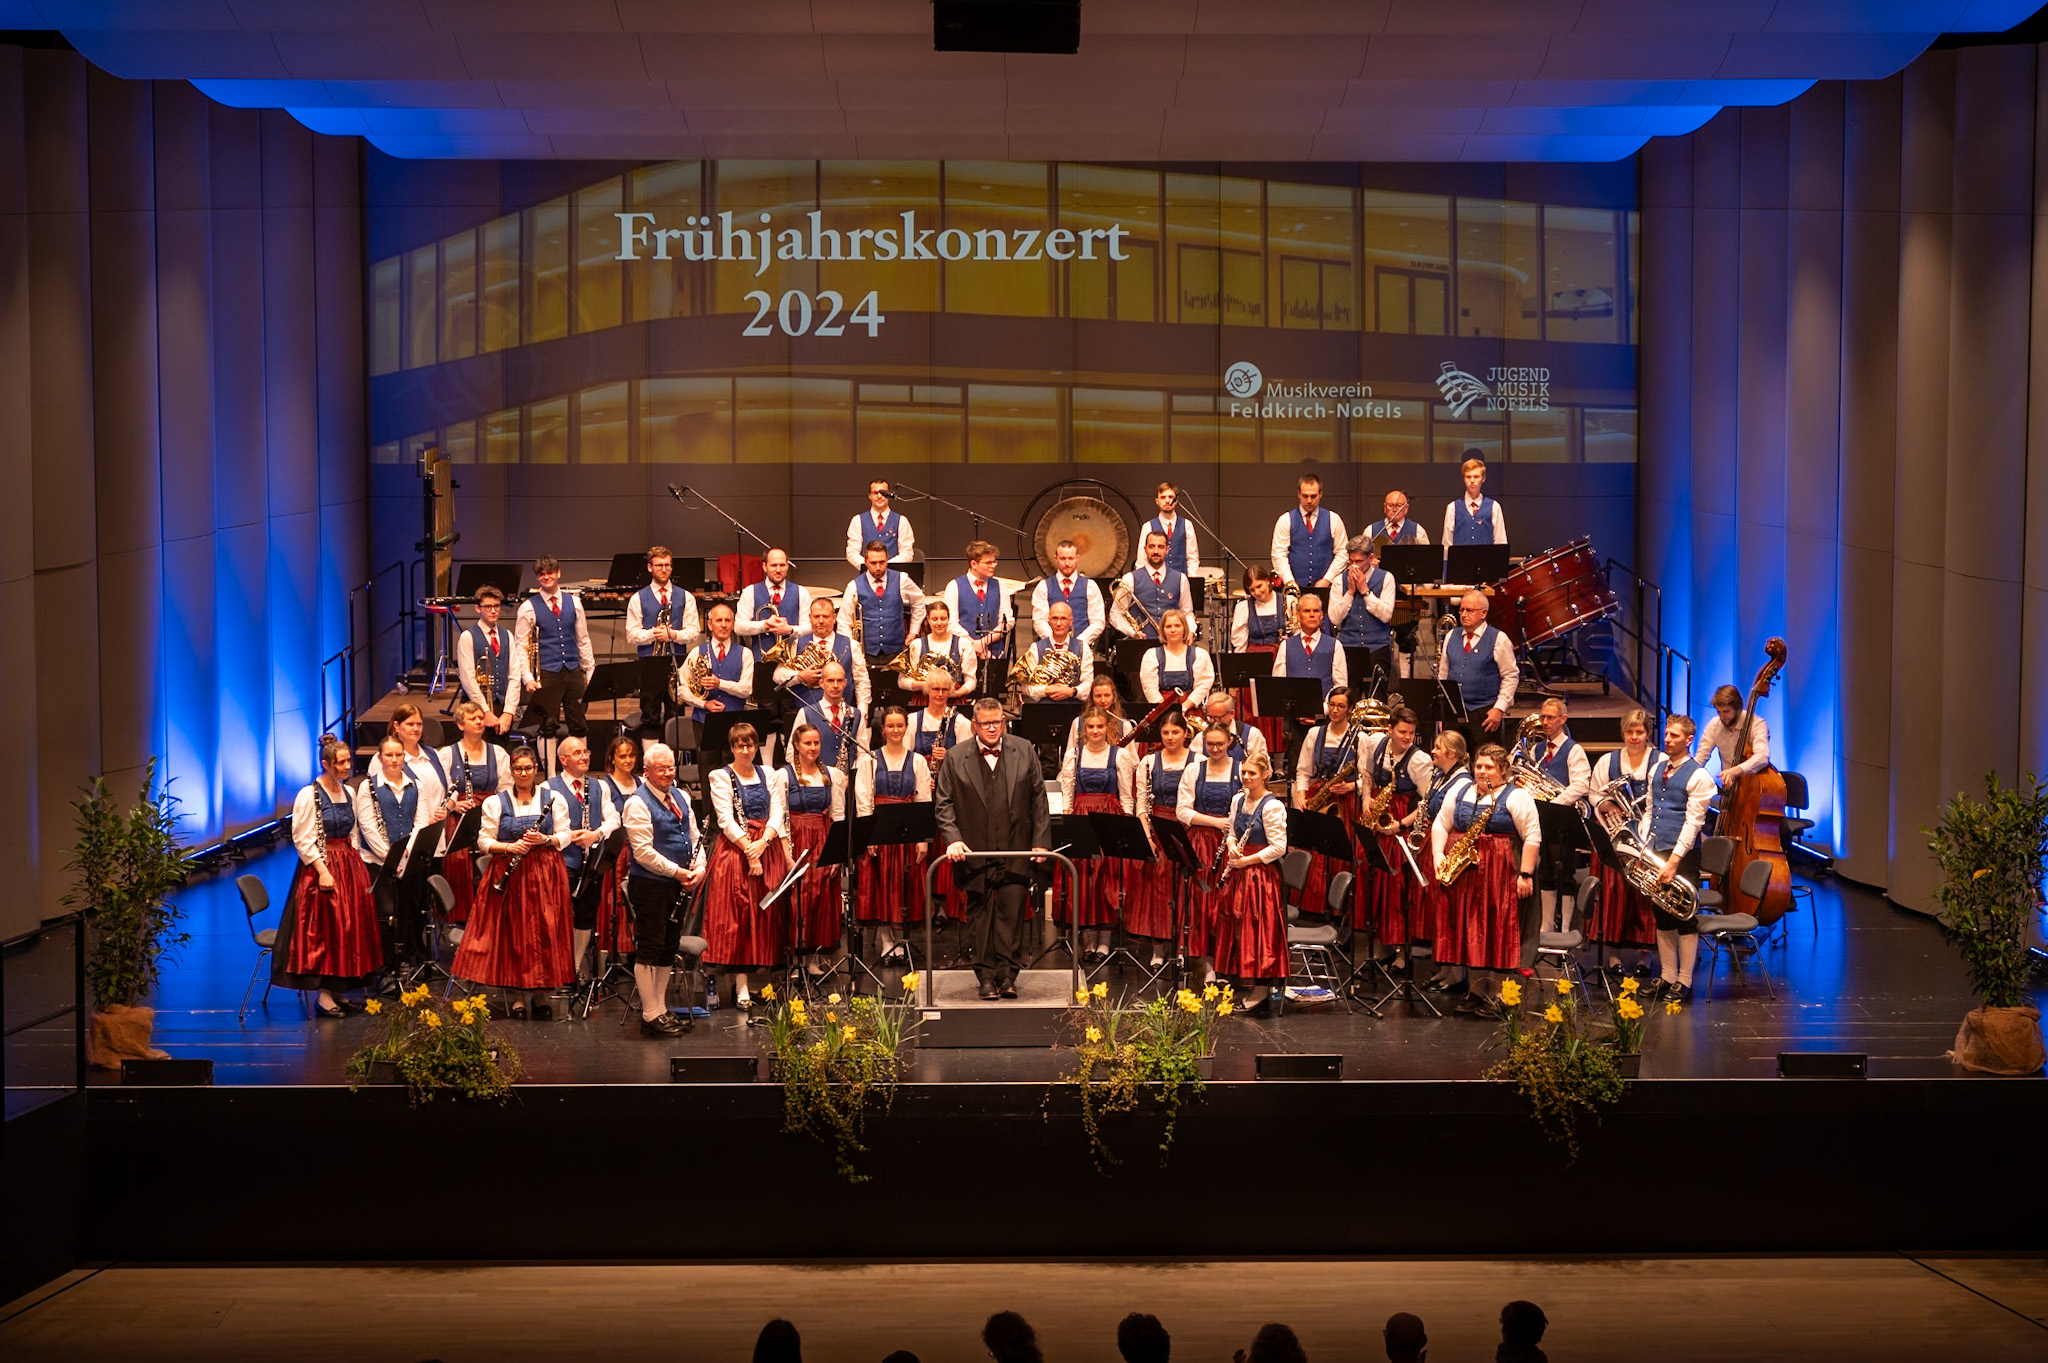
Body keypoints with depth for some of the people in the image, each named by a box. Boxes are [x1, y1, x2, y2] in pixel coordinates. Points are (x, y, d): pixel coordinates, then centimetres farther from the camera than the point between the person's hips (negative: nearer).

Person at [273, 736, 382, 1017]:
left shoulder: (348, 793, 11)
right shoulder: (309, 795, -10)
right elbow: (302, 839, -14)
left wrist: (358, 864, 8)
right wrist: (323, 871, -19)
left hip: (349, 865, 7)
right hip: (322, 866, -7)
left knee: (352, 928, 7)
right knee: (324, 928, -4)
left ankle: (338, 991, 16)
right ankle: (324, 995, 2)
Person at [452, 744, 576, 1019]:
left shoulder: (554, 799, 7)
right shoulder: (496, 802, 5)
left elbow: (565, 836, 5)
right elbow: (483, 841, 2)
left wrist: (544, 839, -14)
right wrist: (509, 847, -15)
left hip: (546, 873, 1)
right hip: (510, 874, 0)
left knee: (544, 932, -1)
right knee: (512, 932, -2)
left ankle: (539, 994, 9)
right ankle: (517, 995, 9)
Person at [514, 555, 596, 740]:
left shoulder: (573, 602, 7)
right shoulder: (528, 608, -2)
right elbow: (520, 646, -3)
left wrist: (590, 671, 10)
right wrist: (528, 678, -12)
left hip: (574, 671, 3)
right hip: (546, 674, -3)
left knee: (578, 725, 7)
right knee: (547, 727, 1)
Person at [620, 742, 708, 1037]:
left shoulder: (680, 798, 14)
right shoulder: (638, 804, -12)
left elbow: (694, 836, 16)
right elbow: (644, 852, -18)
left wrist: (699, 868, -2)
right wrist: (677, 871, -17)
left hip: (677, 885, 8)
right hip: (650, 885, -8)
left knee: (669, 949, 13)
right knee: (649, 949, -3)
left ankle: (662, 1010, 22)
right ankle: (651, 1015, 3)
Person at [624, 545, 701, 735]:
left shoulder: (685, 598, 9)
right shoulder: (638, 599, 6)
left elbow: (694, 632, 3)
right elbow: (632, 635, 1)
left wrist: (673, 634, -15)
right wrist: (653, 634, -15)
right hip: (649, 665, -1)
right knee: (650, 719, 1)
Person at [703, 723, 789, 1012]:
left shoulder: (770, 775, 12)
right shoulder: (720, 777, 2)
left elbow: (777, 814, 3)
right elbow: (726, 820, -8)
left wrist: (762, 842, -15)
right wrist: (748, 850, -18)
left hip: (768, 849, 4)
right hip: (734, 850, -4)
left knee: (767, 915, 1)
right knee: (735, 916, -8)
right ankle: (740, 987, -10)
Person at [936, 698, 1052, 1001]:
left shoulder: (1024, 752, 6)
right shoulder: (955, 757, 3)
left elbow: (1038, 798, 8)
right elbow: (944, 803, 3)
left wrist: (1041, 840, 1)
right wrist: (952, 838, -11)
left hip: (1015, 851, 0)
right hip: (974, 851, 0)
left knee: (1012, 913, -3)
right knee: (979, 914, 5)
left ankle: (1007, 975, 5)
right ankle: (987, 977, 13)